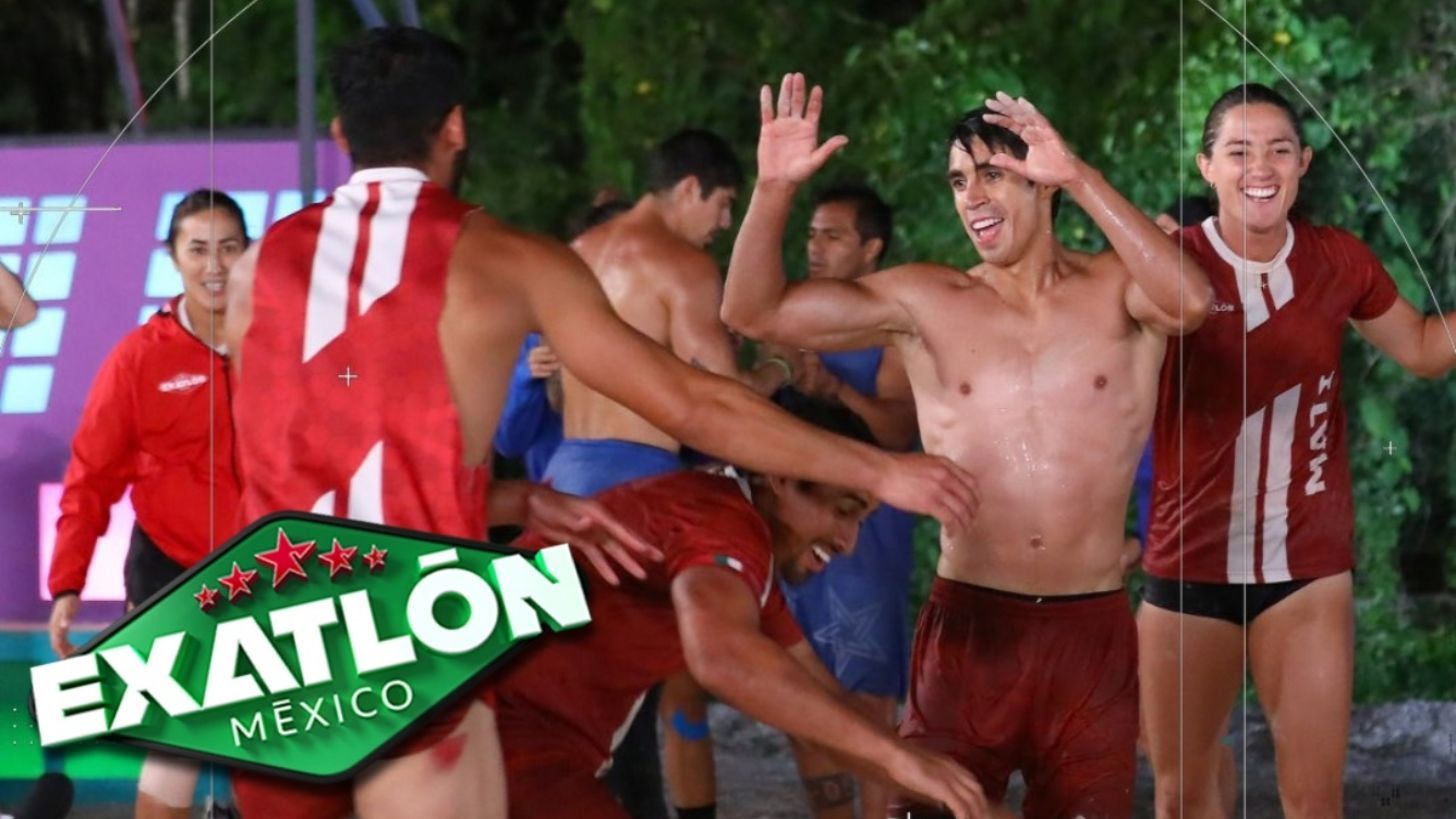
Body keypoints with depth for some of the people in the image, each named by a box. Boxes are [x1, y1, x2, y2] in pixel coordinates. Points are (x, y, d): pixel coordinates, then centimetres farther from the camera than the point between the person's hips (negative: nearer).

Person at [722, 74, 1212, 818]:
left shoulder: (1117, 289, 0)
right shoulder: (924, 302, 2)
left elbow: (1192, 302, -24)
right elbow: (755, 312, -2)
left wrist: (1080, 178, -28)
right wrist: (774, 190, -18)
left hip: (1093, 632, 0)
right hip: (968, 626, 0)